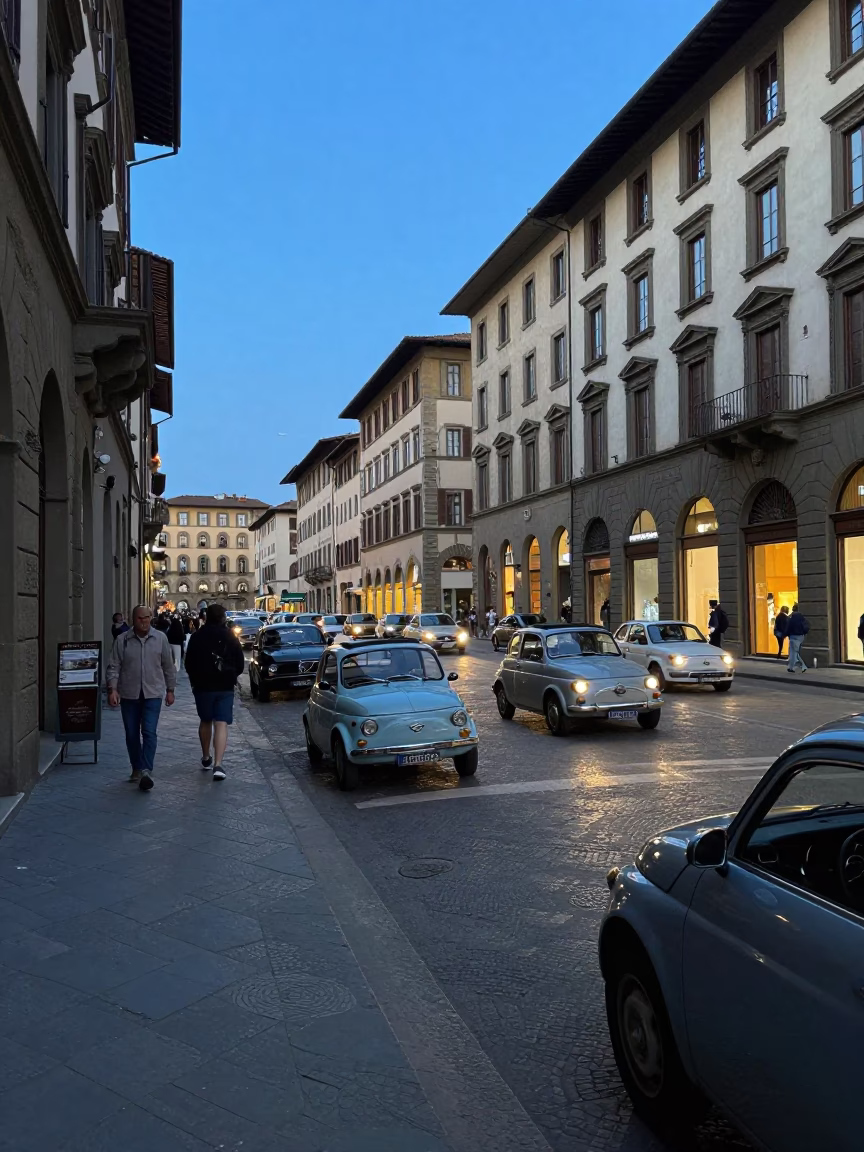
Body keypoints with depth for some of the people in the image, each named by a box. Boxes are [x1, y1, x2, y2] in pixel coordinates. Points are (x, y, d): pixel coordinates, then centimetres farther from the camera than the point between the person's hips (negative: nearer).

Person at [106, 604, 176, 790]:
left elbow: (168, 666, 9)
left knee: (149, 733, -11)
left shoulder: (160, 638, 3)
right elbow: (113, 667, -1)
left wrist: (170, 690, 10)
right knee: (132, 735, 10)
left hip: (153, 694, -1)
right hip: (129, 695, 1)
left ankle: (146, 771, -12)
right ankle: (137, 769, 24)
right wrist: (112, 689, -12)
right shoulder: (122, 640, 0)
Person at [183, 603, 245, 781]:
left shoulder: (196, 637, -3)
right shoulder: (230, 637, -4)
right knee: (221, 724, -5)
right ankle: (218, 765, -16)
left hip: (202, 686, 1)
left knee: (205, 722, 19)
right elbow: (240, 663, 2)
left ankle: (206, 758, 31)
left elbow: (189, 664, 3)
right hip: (225, 686, -1)